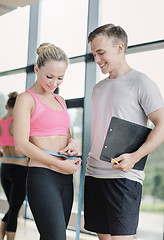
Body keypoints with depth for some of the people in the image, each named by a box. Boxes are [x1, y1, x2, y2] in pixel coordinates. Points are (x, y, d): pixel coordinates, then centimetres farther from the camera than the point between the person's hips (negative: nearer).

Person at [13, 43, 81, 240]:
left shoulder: (60, 101, 18)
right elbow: (21, 144, -12)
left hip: (65, 178, 7)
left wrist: (72, 143, 3)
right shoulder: (26, 99, -3)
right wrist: (60, 164, -15)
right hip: (41, 177, -7)